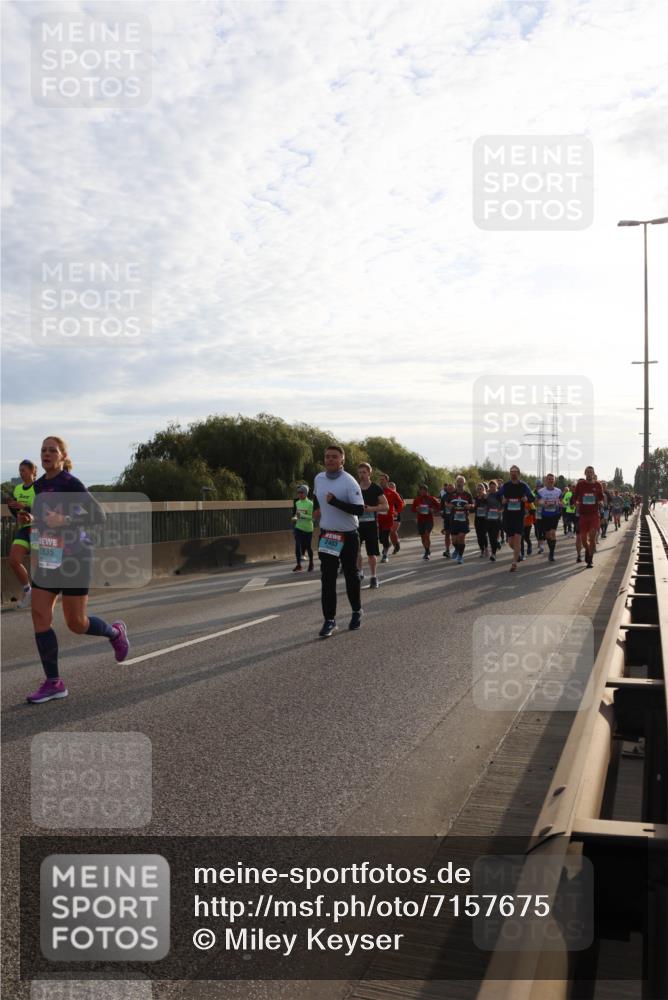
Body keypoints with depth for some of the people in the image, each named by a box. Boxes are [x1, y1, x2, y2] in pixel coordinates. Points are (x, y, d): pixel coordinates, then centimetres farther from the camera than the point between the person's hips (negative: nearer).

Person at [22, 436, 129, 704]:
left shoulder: (71, 484, -12)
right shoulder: (39, 485, 10)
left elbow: (98, 515, -15)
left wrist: (65, 521, -26)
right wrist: (31, 519, 3)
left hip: (73, 558, -7)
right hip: (47, 559, 7)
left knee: (76, 623, 0)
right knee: (40, 616, -4)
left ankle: (115, 632, 33)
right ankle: (53, 683, 4)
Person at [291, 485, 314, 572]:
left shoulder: (310, 504, -13)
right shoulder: (297, 503, 5)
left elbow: (312, 517, -17)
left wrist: (302, 515, -27)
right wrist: (295, 518, -1)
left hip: (308, 528, -4)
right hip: (299, 527, 4)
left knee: (308, 547, 7)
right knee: (297, 546, -6)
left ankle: (311, 564, 26)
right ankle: (298, 565, -2)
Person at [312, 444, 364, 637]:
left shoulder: (349, 482, -15)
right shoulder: (319, 478, 3)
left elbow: (359, 509, -22)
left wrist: (335, 501, -28)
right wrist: (316, 509, 15)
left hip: (348, 536, -4)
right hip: (326, 535, 4)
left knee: (351, 575, 11)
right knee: (327, 579, -3)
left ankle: (356, 612, 31)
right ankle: (329, 620, -2)